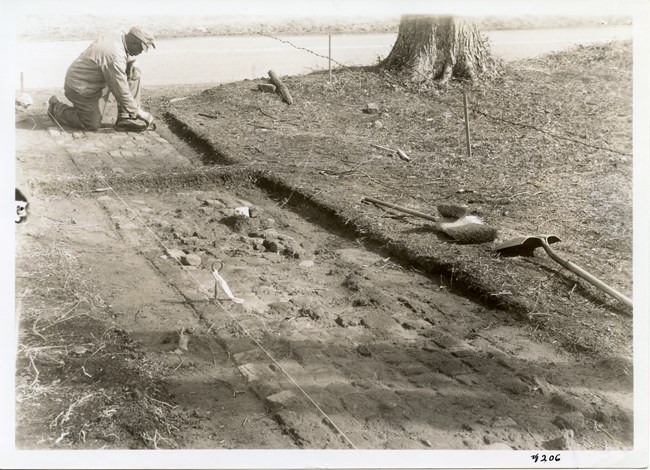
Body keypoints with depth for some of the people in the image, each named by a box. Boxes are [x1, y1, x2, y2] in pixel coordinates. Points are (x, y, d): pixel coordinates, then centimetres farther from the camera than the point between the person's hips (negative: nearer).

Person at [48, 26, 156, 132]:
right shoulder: (115, 58, -34)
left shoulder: (118, 36, -7)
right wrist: (137, 112, -19)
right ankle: (56, 108, 15)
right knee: (93, 125, -3)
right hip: (80, 88, -9)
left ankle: (125, 119, 1)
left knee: (134, 74, -3)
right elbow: (121, 91, -28)